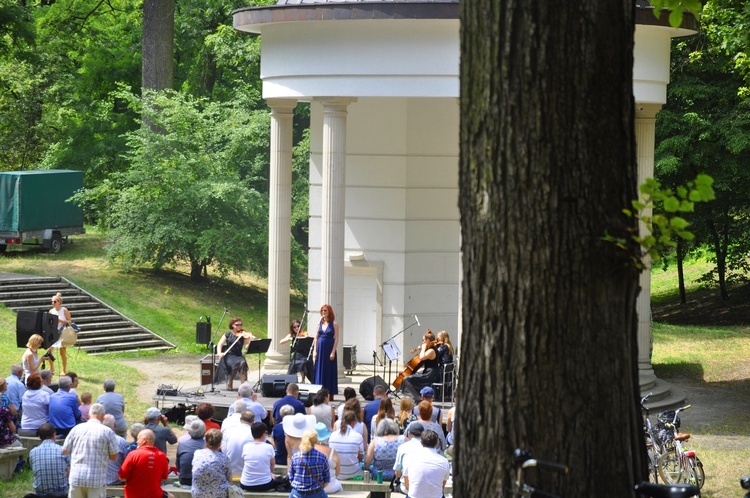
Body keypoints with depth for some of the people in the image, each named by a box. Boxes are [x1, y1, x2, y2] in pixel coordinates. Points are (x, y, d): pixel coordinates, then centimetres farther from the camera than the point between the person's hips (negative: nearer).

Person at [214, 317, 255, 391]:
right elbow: (220, 344, 1)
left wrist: (251, 341, -25)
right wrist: (219, 353, -18)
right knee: (235, 365, -33)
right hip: (229, 356, -1)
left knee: (243, 362, -34)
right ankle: (229, 384, -9)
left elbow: (246, 347, -6)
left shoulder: (243, 335, 6)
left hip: (239, 356, 1)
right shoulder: (228, 335, 5)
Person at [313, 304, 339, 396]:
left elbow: (336, 339, -6)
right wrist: (315, 351, 2)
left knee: (329, 371, -1)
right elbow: (316, 338, 10)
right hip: (320, 349, 4)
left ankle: (330, 393, 3)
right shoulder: (319, 323, 9)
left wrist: (333, 352, -13)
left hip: (329, 349, -4)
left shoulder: (334, 324, -2)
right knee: (319, 371, 4)